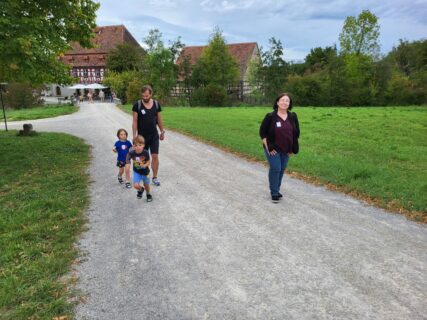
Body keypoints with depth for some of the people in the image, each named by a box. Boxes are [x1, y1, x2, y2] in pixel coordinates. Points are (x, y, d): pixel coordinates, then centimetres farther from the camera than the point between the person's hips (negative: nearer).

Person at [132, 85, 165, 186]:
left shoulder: (156, 104, -1)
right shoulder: (137, 105, -7)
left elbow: (159, 119, 9)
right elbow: (135, 121, -5)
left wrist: (162, 131, 12)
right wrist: (134, 136, -7)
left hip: (154, 135, 1)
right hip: (142, 136, -1)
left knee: (155, 156, -2)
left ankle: (154, 177, 10)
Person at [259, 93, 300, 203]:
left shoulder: (293, 117, 1)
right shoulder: (270, 116, -10)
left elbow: (296, 133, 10)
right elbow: (262, 132, -5)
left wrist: (292, 148, 6)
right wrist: (268, 147, -11)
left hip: (286, 150, 4)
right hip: (273, 149, -4)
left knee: (282, 169, 11)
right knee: (275, 169, -7)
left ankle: (277, 190, 27)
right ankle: (274, 192, 7)